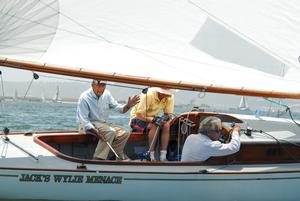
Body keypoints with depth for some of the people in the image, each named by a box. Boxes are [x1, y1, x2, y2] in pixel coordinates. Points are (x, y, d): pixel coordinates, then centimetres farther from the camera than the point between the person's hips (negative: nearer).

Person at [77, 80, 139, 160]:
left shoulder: (106, 94, 3)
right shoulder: (84, 98, -16)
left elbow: (118, 108, 4)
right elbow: (84, 120, -19)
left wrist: (128, 106, -19)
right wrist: (96, 132, -32)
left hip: (104, 123, 7)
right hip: (89, 125, -7)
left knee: (124, 134, -11)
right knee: (110, 131, -31)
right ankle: (98, 159, -29)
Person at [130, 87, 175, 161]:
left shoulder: (170, 97, -13)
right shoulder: (148, 95, -28)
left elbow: (168, 114, -5)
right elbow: (139, 114, -28)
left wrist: (164, 118, -27)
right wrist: (151, 119, -42)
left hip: (152, 118, 5)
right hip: (138, 117, -5)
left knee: (166, 125, -23)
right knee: (154, 126, -33)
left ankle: (163, 157, -21)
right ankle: (151, 157, -29)